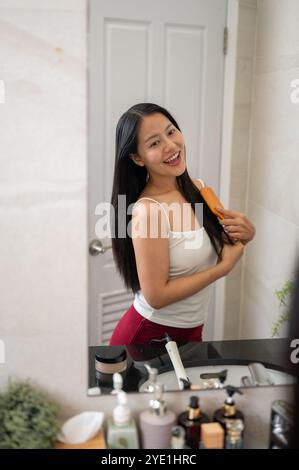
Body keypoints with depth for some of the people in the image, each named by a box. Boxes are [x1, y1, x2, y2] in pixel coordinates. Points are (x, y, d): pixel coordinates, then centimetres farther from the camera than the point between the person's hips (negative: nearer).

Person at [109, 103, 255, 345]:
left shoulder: (197, 187, -6)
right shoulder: (148, 211, -26)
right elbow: (156, 296, -24)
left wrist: (244, 234, -11)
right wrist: (224, 267, -19)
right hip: (150, 333, -6)